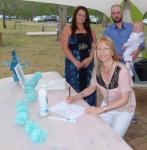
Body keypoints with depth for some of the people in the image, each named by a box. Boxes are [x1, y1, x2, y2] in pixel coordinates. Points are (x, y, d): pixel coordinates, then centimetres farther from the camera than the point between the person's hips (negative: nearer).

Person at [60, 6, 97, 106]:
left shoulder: (90, 30, 12)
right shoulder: (68, 29, 0)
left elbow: (94, 45, 8)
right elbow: (65, 47, -7)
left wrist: (90, 58, -9)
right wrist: (75, 61, -15)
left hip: (88, 63, 3)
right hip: (73, 64, -3)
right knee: (74, 88, 0)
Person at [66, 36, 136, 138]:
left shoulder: (121, 70, -30)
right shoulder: (98, 69, -12)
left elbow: (124, 100, -26)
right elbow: (92, 87, 4)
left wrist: (101, 109, -33)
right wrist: (76, 97, -12)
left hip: (123, 109, -4)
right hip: (107, 106, 5)